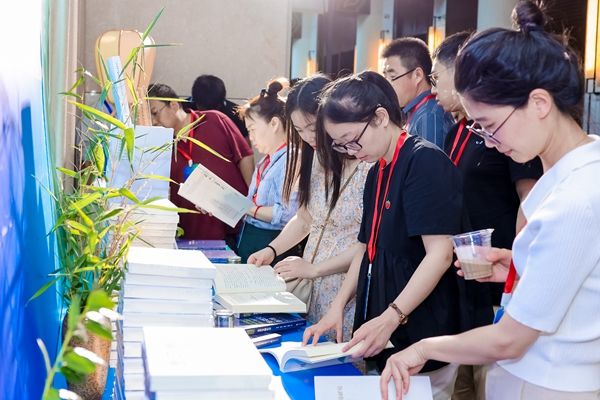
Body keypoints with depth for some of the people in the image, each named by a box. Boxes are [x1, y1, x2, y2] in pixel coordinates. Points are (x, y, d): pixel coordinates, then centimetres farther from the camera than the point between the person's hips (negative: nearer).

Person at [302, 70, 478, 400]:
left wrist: (392, 317, -25)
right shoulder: (377, 173, 14)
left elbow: (440, 253, -20)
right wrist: (338, 306, 6)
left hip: (422, 336, -8)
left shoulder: (425, 161, -13)